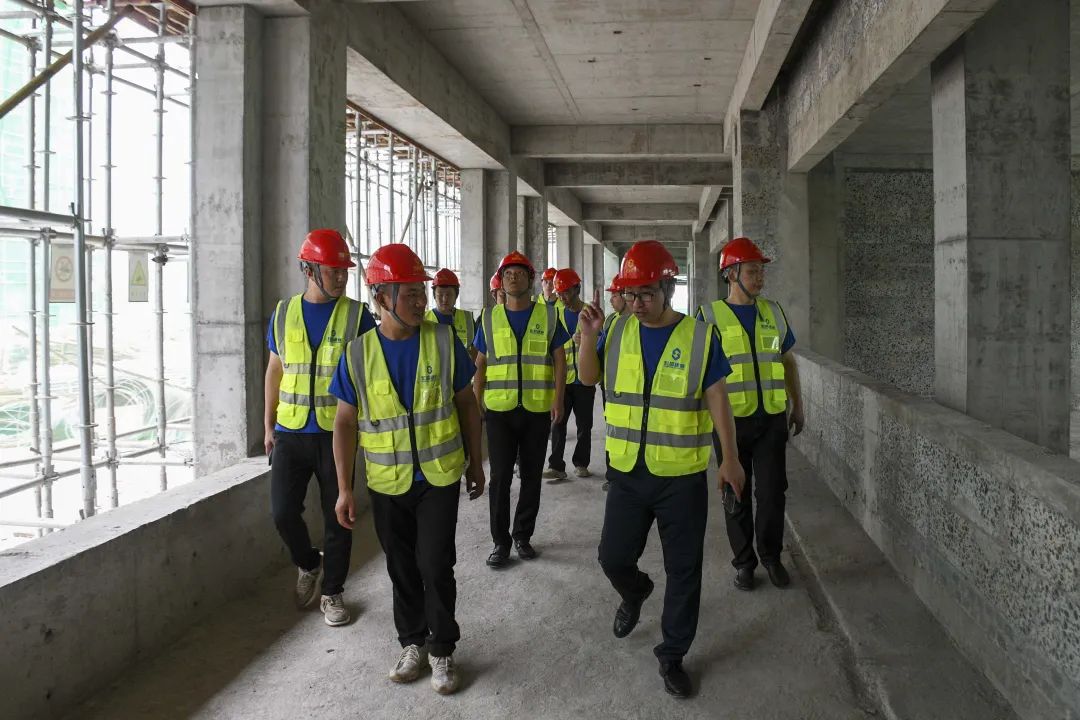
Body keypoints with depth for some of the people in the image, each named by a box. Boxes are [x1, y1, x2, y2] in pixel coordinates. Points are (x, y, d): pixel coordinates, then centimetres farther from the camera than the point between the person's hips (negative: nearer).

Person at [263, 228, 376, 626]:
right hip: (290, 433, 2)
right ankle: (308, 564, 30)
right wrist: (268, 426, 9)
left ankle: (332, 591, 24)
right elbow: (274, 372, 11)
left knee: (336, 518, 6)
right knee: (283, 511, 0)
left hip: (336, 434, -2)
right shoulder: (283, 313, 4)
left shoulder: (357, 314, -4)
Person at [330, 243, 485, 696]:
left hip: (439, 476, -1)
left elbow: (466, 404, 3)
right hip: (386, 483, 1)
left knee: (436, 566, -1)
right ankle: (412, 642, 33)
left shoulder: (444, 341, -6)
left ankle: (442, 650, 19)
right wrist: (344, 488, -3)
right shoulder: (358, 354, -6)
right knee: (402, 569, 14)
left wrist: (475, 463, 7)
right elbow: (345, 423, -1)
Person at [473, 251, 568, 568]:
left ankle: (523, 535, 23)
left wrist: (558, 399, -7)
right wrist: (476, 403, 3)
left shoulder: (548, 315, 3)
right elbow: (480, 365, 9)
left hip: (538, 409, 0)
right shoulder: (490, 318, 6)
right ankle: (500, 541, 12)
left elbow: (560, 360, 3)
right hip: (499, 409, 0)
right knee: (500, 476, 1)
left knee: (531, 475, 9)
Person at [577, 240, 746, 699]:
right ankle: (635, 593, 45)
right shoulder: (618, 330, 0)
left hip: (682, 476, -2)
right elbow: (588, 378, 5)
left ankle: (673, 655, 26)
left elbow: (717, 400, -3)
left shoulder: (700, 337, -7)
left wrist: (730, 459, -2)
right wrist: (589, 337, -12)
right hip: (627, 472, 2)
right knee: (613, 557, 9)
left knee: (684, 570, 7)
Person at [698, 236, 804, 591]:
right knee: (737, 496, 8)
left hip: (772, 418, 3)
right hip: (731, 420, -2)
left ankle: (771, 555, 25)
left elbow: (788, 361, 17)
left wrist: (798, 405, 16)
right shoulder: (710, 315, -4)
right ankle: (744, 561, 23)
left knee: (772, 492, 4)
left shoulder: (773, 312, 7)